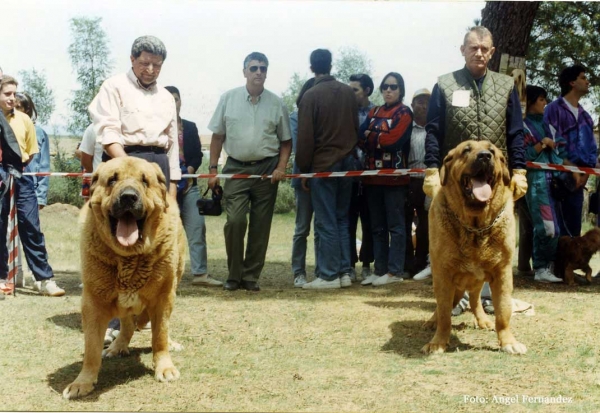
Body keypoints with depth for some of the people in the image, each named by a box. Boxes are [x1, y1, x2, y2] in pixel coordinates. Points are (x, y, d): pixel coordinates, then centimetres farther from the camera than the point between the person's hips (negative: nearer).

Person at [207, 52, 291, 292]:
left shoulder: (276, 104, 4)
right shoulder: (228, 99, 3)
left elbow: (285, 141, 10)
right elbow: (218, 136, 7)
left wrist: (281, 167, -5)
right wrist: (213, 169, 1)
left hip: (266, 169, 1)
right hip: (236, 168, -1)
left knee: (260, 226, 4)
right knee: (234, 221, -12)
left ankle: (251, 277, 16)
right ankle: (234, 275, 5)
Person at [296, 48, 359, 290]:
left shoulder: (311, 96, -10)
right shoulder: (348, 92, 6)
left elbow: (305, 138, -10)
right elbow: (355, 127, 13)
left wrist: (303, 168, -1)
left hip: (323, 164, -6)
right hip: (346, 161, 6)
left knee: (326, 223, -2)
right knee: (342, 220, 12)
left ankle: (329, 276, 1)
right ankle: (344, 272, 13)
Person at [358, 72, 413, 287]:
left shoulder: (404, 112, -1)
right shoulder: (374, 113, 17)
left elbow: (393, 140, -15)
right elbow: (361, 139, 5)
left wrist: (370, 136, -1)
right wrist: (381, 138, -12)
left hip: (394, 177, -6)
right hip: (372, 175, 6)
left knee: (395, 225, -2)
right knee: (377, 227, 9)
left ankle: (395, 271, 0)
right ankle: (379, 269, 15)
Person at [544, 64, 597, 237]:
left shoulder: (585, 115, 19)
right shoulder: (554, 109, -3)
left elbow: (591, 147, 15)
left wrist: (585, 172, -1)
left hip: (580, 179, 7)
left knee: (574, 230, 8)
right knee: (565, 231, -8)